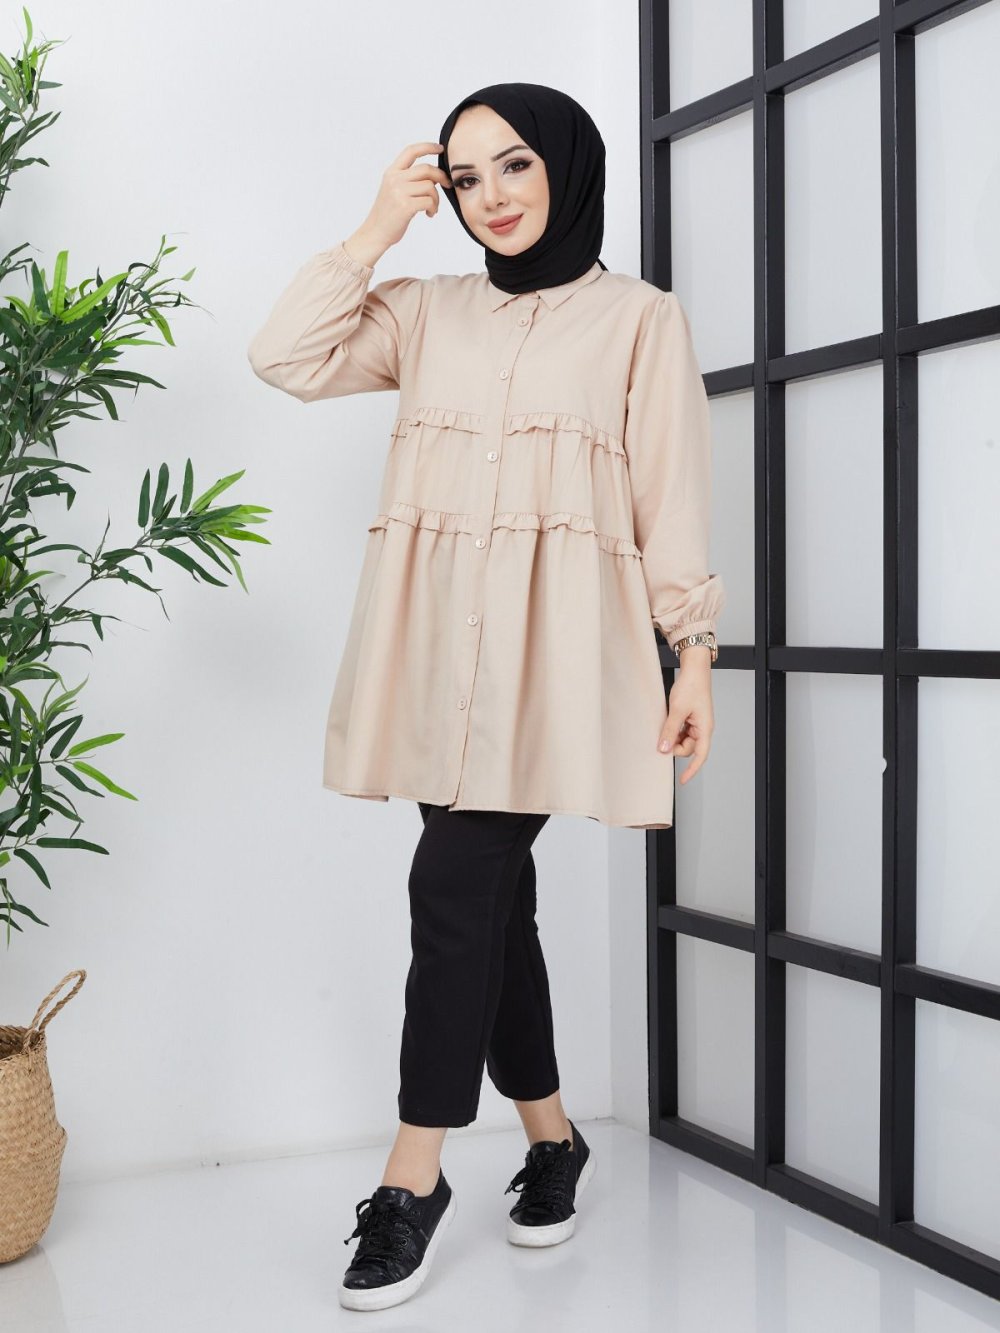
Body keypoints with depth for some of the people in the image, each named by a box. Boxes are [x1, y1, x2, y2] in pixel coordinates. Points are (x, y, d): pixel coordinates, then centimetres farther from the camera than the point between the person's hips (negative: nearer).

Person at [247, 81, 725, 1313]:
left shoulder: (639, 317, 7)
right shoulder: (426, 311, 16)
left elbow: (673, 498, 3)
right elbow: (286, 358, 5)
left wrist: (695, 655, -3)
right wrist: (378, 228, 5)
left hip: (551, 638, -4)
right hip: (438, 641, 4)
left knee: (456, 884, -12)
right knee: (491, 890, 8)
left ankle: (413, 1181, -2)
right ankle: (551, 1139, 24)